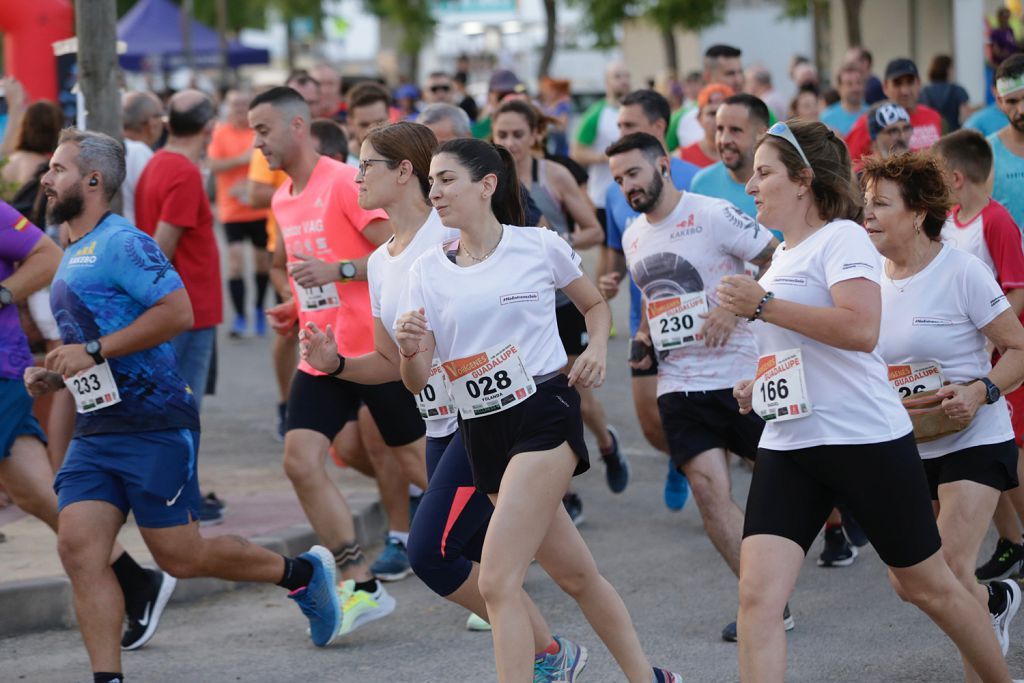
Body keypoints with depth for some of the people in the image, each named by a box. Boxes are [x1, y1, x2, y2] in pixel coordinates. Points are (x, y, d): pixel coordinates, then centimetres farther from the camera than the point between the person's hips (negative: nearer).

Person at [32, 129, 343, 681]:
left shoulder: (121, 243, -11)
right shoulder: (72, 257, 19)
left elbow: (176, 312, -23)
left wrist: (93, 351, -20)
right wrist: (53, 376, 11)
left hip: (154, 423, -9)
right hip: (95, 429, 9)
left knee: (181, 556, -1)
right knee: (78, 547, -8)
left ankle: (301, 574, 22)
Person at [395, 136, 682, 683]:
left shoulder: (539, 246, -3)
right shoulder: (427, 271, 5)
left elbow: (595, 305, 15)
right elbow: (416, 382, 2)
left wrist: (597, 349, -5)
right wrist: (408, 348, -20)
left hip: (543, 416, -5)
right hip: (482, 433, 5)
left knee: (496, 582, -17)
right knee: (577, 575, 14)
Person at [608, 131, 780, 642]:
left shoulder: (714, 215, -11)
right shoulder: (633, 237, 13)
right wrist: (644, 339, 9)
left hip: (740, 373, -5)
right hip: (679, 384, 5)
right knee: (707, 486, -9)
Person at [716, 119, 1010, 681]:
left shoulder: (840, 238, -9)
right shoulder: (783, 256, 16)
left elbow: (861, 329, -26)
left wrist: (762, 305, -23)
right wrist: (762, 385, 14)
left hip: (865, 440, -7)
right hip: (788, 445, 7)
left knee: (928, 587, 9)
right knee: (756, 597, -11)